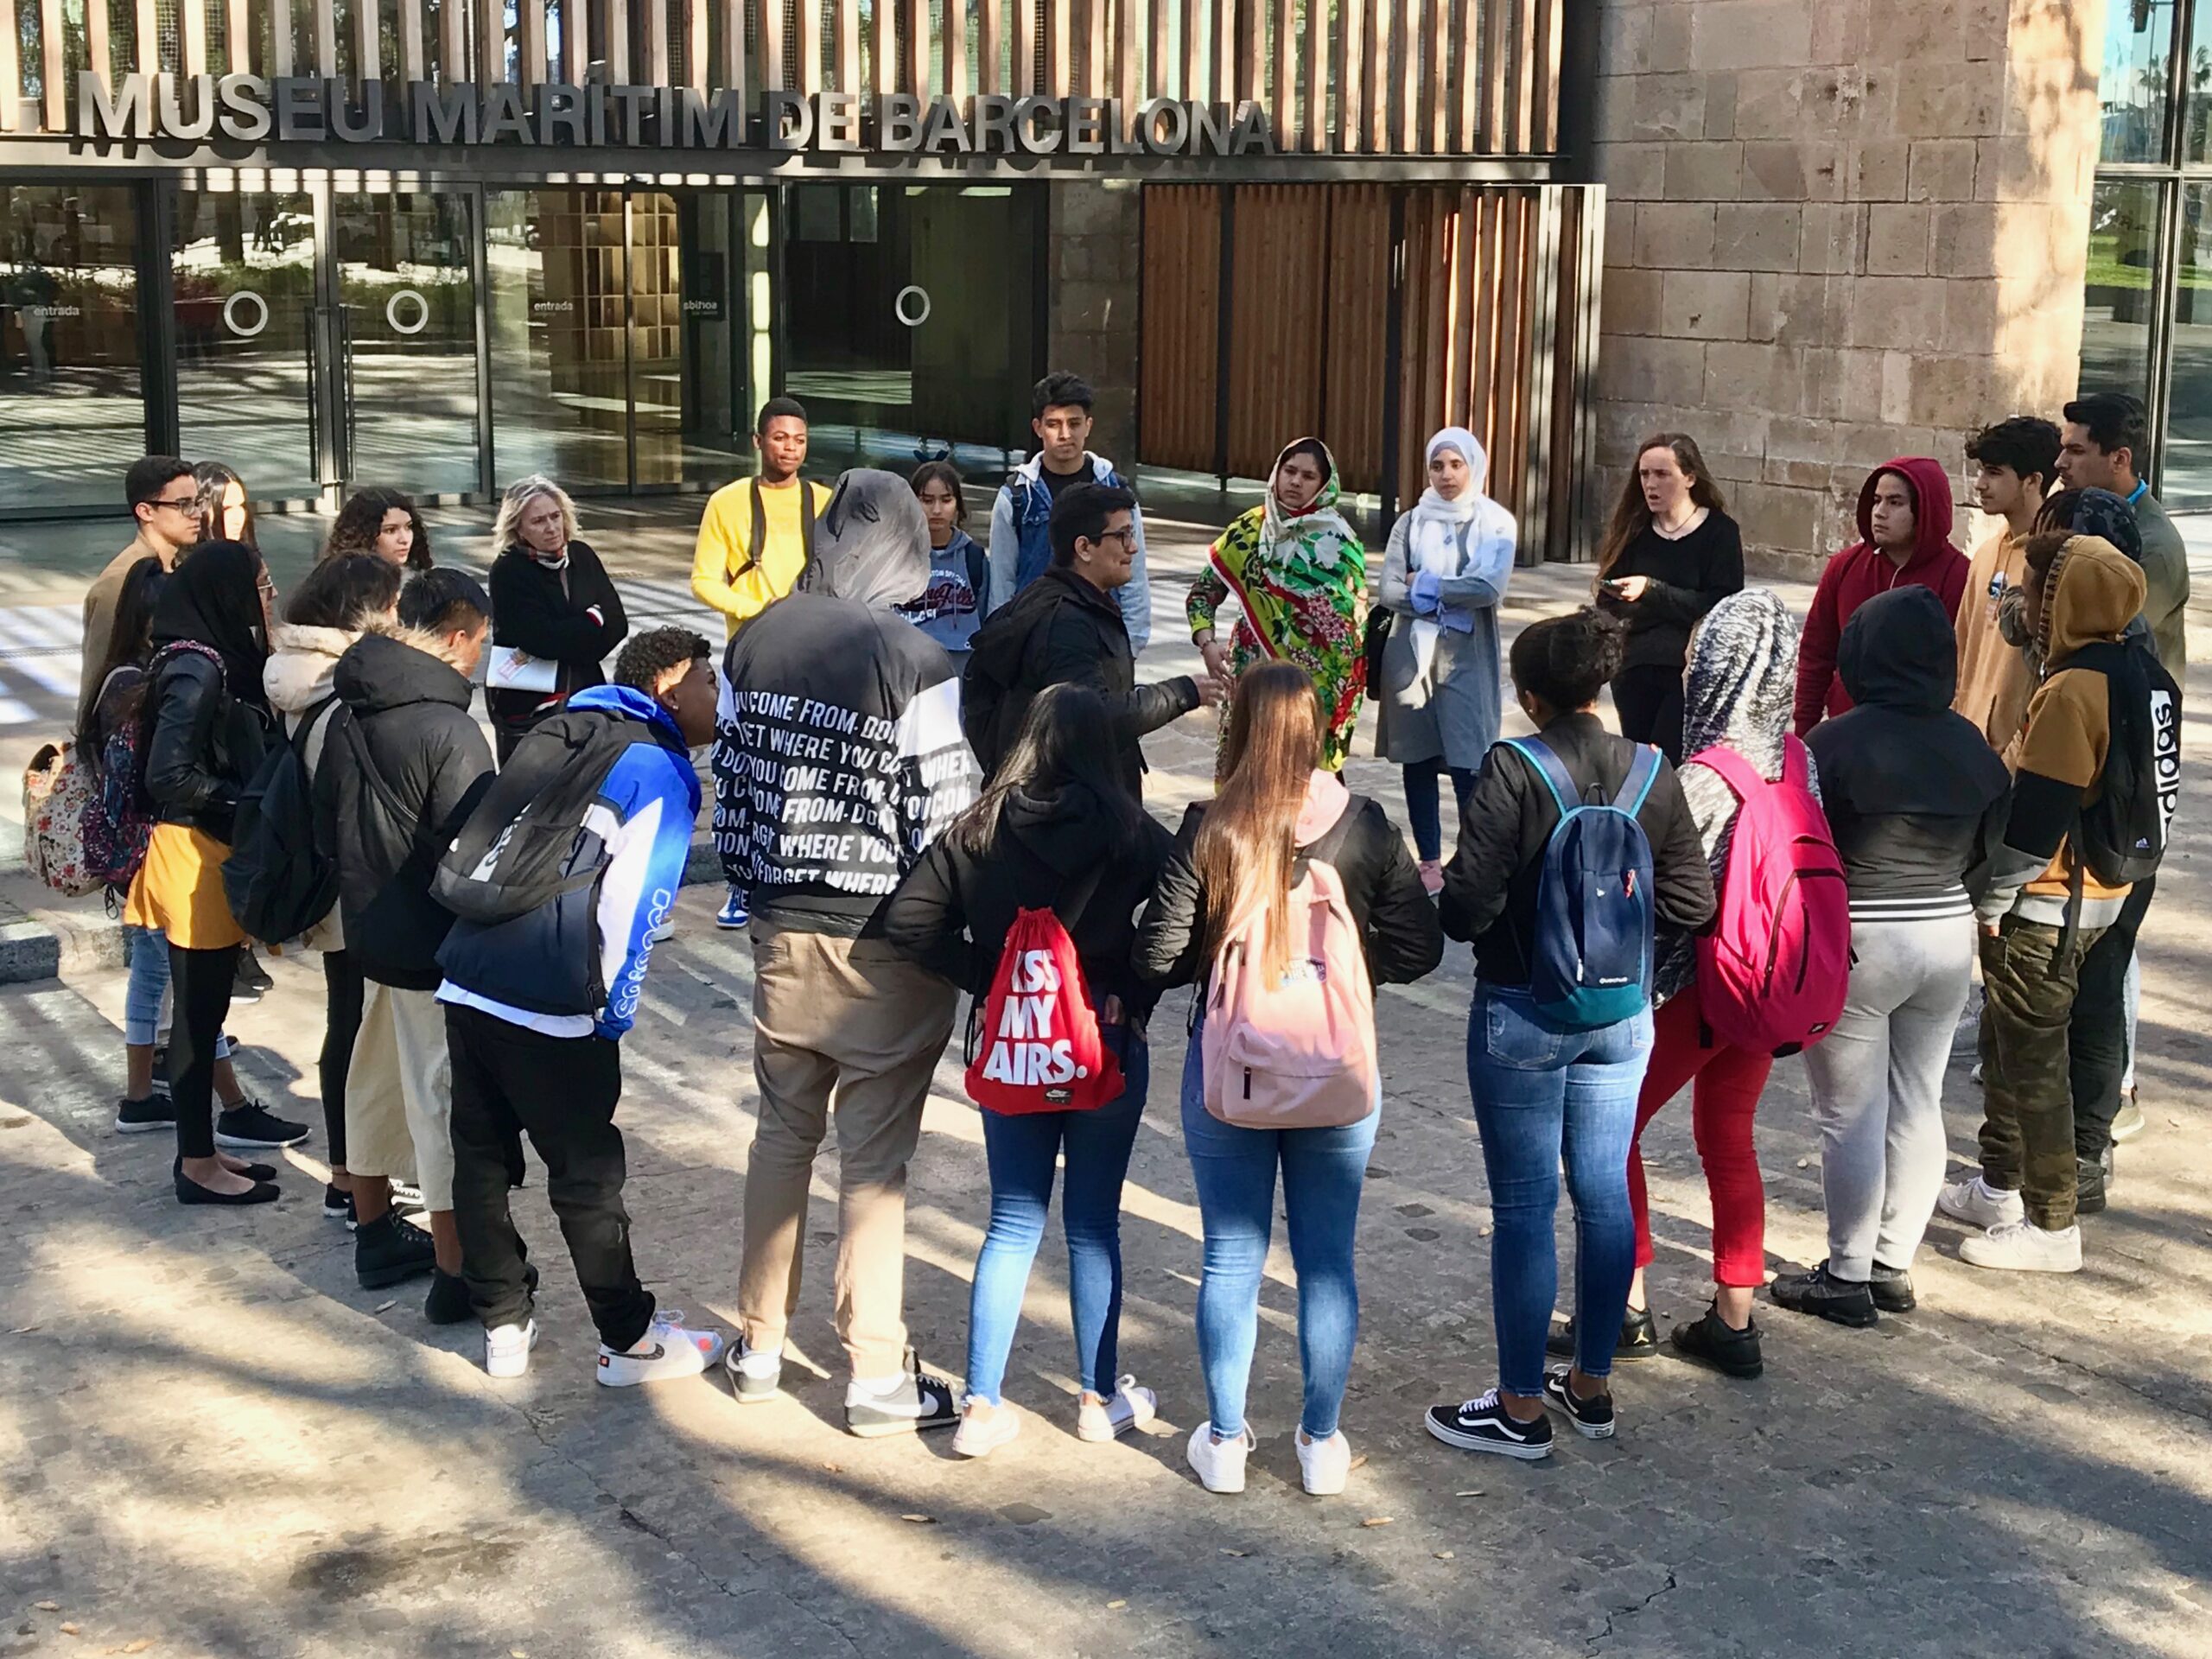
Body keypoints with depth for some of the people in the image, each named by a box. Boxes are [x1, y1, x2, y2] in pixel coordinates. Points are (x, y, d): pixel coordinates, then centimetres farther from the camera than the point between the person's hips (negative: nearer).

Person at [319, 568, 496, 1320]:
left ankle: (377, 1236, 36)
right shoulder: (447, 729, -23)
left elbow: (325, 827, 12)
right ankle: (455, 1275, 7)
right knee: (444, 1101, 0)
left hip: (368, 930, 9)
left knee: (376, 1084, 21)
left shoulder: (350, 715, 3)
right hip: (434, 945, -9)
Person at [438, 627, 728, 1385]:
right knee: (587, 1176, 5)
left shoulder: (552, 736, 18)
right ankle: (630, 1341, 17)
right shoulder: (661, 770, -4)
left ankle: (504, 1324, 25)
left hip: (467, 982, 7)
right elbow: (630, 909, -11)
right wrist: (612, 1016, -2)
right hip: (550, 1009, -7)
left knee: (480, 1154, 15)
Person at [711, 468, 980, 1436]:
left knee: (783, 1131, 18)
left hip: (780, 929, 5)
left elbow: (731, 777, 8)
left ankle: (759, 1345, 28)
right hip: (885, 942, -5)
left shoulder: (755, 642, 1)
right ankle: (876, 1377, 12)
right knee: (875, 1157, 3)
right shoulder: (913, 660, -16)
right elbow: (943, 814, -14)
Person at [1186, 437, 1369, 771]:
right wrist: (1207, 643, -10)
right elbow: (1203, 591, 7)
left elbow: (1353, 624, -4)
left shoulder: (1339, 544, -3)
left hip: (1314, 683, -3)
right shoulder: (1251, 529, 4)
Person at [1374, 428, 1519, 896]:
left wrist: (1424, 585, -5)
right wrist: (1447, 602, -11)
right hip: (1410, 653, 3)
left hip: (1467, 657, -3)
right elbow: (1389, 592, 0)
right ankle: (1430, 862, 15)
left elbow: (1489, 588, -12)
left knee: (1467, 762, -9)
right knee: (1417, 761, 6)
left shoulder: (1496, 523, 1)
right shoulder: (1410, 524, 8)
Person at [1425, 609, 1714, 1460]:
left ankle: (1521, 1410, 12)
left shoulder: (1512, 772, -16)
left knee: (1525, 1207, 3)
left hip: (1523, 1013, -5)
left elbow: (1468, 904, -21)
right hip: (1621, 1011, 5)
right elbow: (1691, 902, 1)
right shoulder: (1652, 773, -1)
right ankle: (1591, 1386, 28)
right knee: (1605, 1195, 15)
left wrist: (1441, 898, 1)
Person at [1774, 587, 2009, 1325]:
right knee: (1918, 1106, 14)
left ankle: (1848, 1278, 11)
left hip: (1855, 946, -5)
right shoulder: (1971, 745, 0)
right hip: (1950, 939, 6)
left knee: (1852, 1117, 4)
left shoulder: (1835, 743, -17)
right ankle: (1893, 1265, 22)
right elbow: (1990, 846, 8)